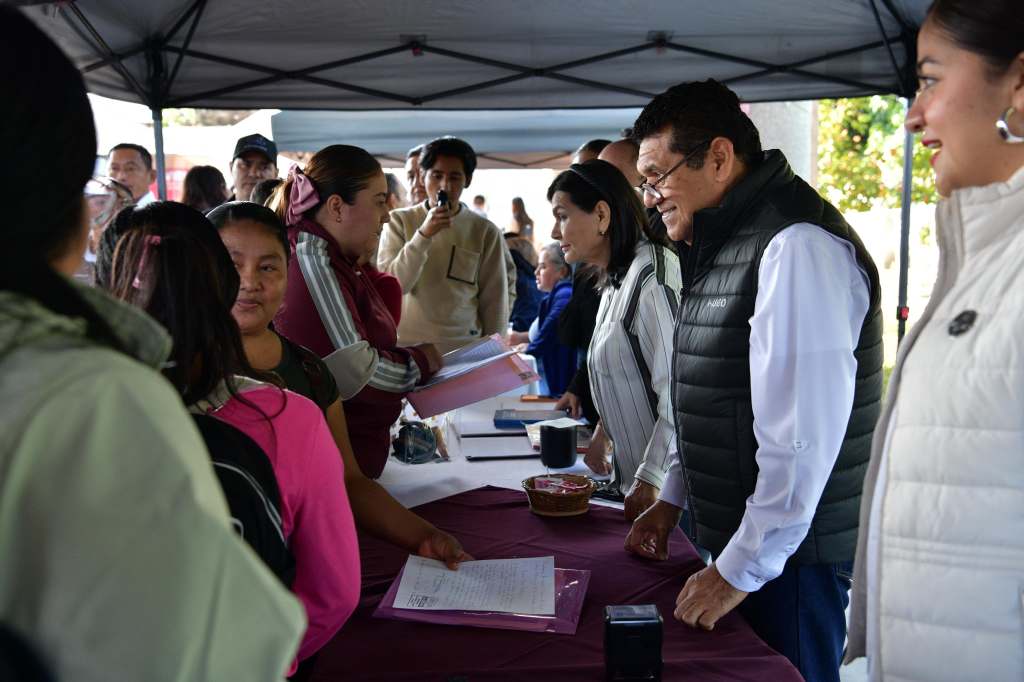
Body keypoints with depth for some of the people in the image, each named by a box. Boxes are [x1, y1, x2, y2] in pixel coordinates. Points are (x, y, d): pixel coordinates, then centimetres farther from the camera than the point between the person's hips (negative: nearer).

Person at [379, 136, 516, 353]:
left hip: (464, 351, 0)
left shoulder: (485, 232, -1)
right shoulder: (399, 221, 0)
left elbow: (495, 300, 4)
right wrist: (423, 234, -18)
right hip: (405, 347, 0)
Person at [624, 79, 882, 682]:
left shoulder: (797, 248, -21)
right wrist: (672, 500, 18)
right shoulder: (725, 246, 11)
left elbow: (803, 439, -24)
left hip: (789, 558, -9)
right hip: (734, 541, 9)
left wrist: (741, 570, -18)